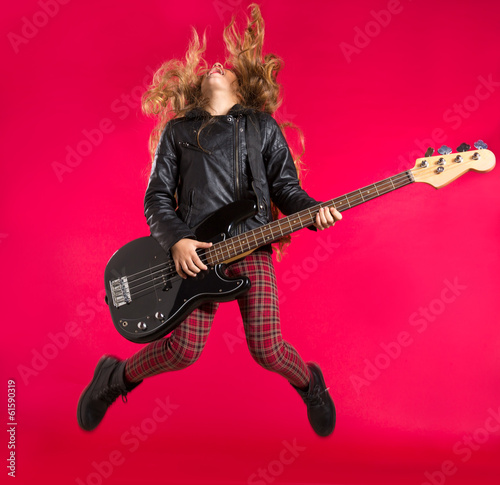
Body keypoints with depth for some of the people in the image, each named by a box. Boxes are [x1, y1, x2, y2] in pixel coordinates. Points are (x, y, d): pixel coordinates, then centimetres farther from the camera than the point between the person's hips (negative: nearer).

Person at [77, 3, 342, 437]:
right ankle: (116, 377, 26)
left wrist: (314, 210, -10)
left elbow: (285, 187, 11)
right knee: (183, 350, -5)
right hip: (194, 250, 0)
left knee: (268, 351, -6)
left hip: (252, 248, 0)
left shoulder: (263, 126, 16)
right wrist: (176, 241, -9)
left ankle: (309, 384, 29)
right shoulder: (177, 130, 15)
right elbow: (157, 196, 9)